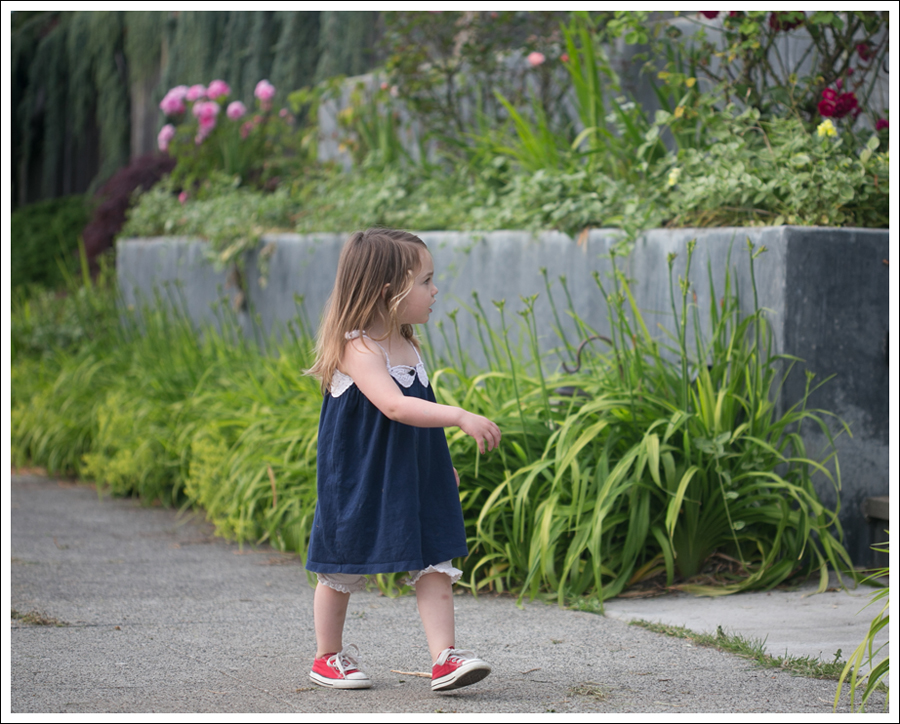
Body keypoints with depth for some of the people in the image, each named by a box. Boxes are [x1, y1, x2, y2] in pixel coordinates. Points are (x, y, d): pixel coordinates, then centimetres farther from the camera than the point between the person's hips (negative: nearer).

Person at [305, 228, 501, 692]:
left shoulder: (407, 346, 6)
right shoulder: (357, 350, -21)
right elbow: (394, 406, -35)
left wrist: (441, 464, 25)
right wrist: (459, 417, -41)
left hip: (416, 480, 7)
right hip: (358, 481, -7)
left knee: (435, 566, -2)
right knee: (343, 571, 9)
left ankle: (444, 658, -3)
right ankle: (328, 658, 26)